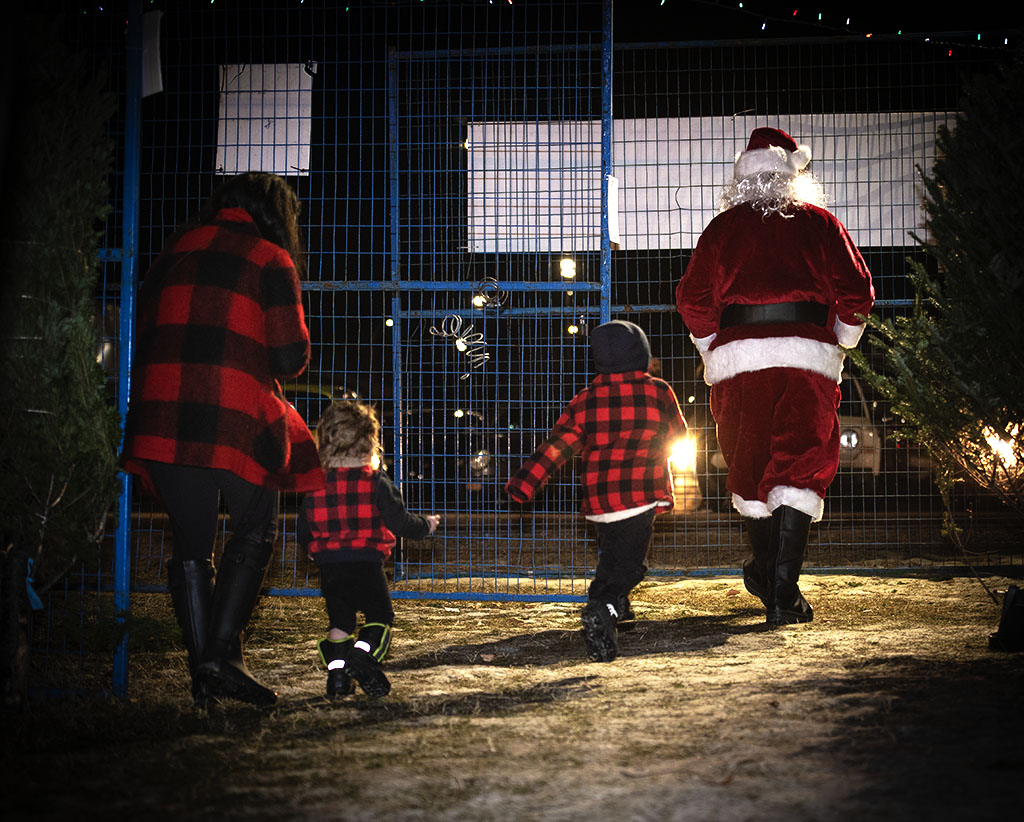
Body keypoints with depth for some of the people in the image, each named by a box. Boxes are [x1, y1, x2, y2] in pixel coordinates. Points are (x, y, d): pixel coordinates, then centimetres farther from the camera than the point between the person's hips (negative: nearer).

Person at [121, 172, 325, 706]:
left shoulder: (173, 254, 17)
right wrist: (276, 365, 20)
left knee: (191, 542, 11)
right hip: (234, 418, -4)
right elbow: (290, 356, -2)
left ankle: (201, 669, 10)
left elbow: (146, 337, 18)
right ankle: (222, 653, 0)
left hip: (160, 416, 4)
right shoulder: (270, 260, 3)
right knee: (255, 532, 11)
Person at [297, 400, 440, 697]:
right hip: (367, 566, -4)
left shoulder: (314, 486, 4)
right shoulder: (377, 484, -6)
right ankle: (363, 653, -18)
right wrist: (426, 525, 13)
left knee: (339, 621, 16)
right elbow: (401, 523, -7)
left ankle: (337, 670, 5)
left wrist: (317, 552, 32)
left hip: (329, 570, 4)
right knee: (379, 616, 6)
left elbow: (303, 534, 11)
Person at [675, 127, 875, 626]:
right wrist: (840, 342, 18)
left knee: (749, 467, 16)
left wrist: (713, 349, 19)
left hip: (738, 357, 1)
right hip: (806, 355, -1)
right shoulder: (819, 223, 9)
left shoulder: (723, 228, 10)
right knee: (799, 468, -2)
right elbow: (856, 289, 4)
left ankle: (764, 572, 32)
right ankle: (783, 591, -13)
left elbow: (693, 298, 6)